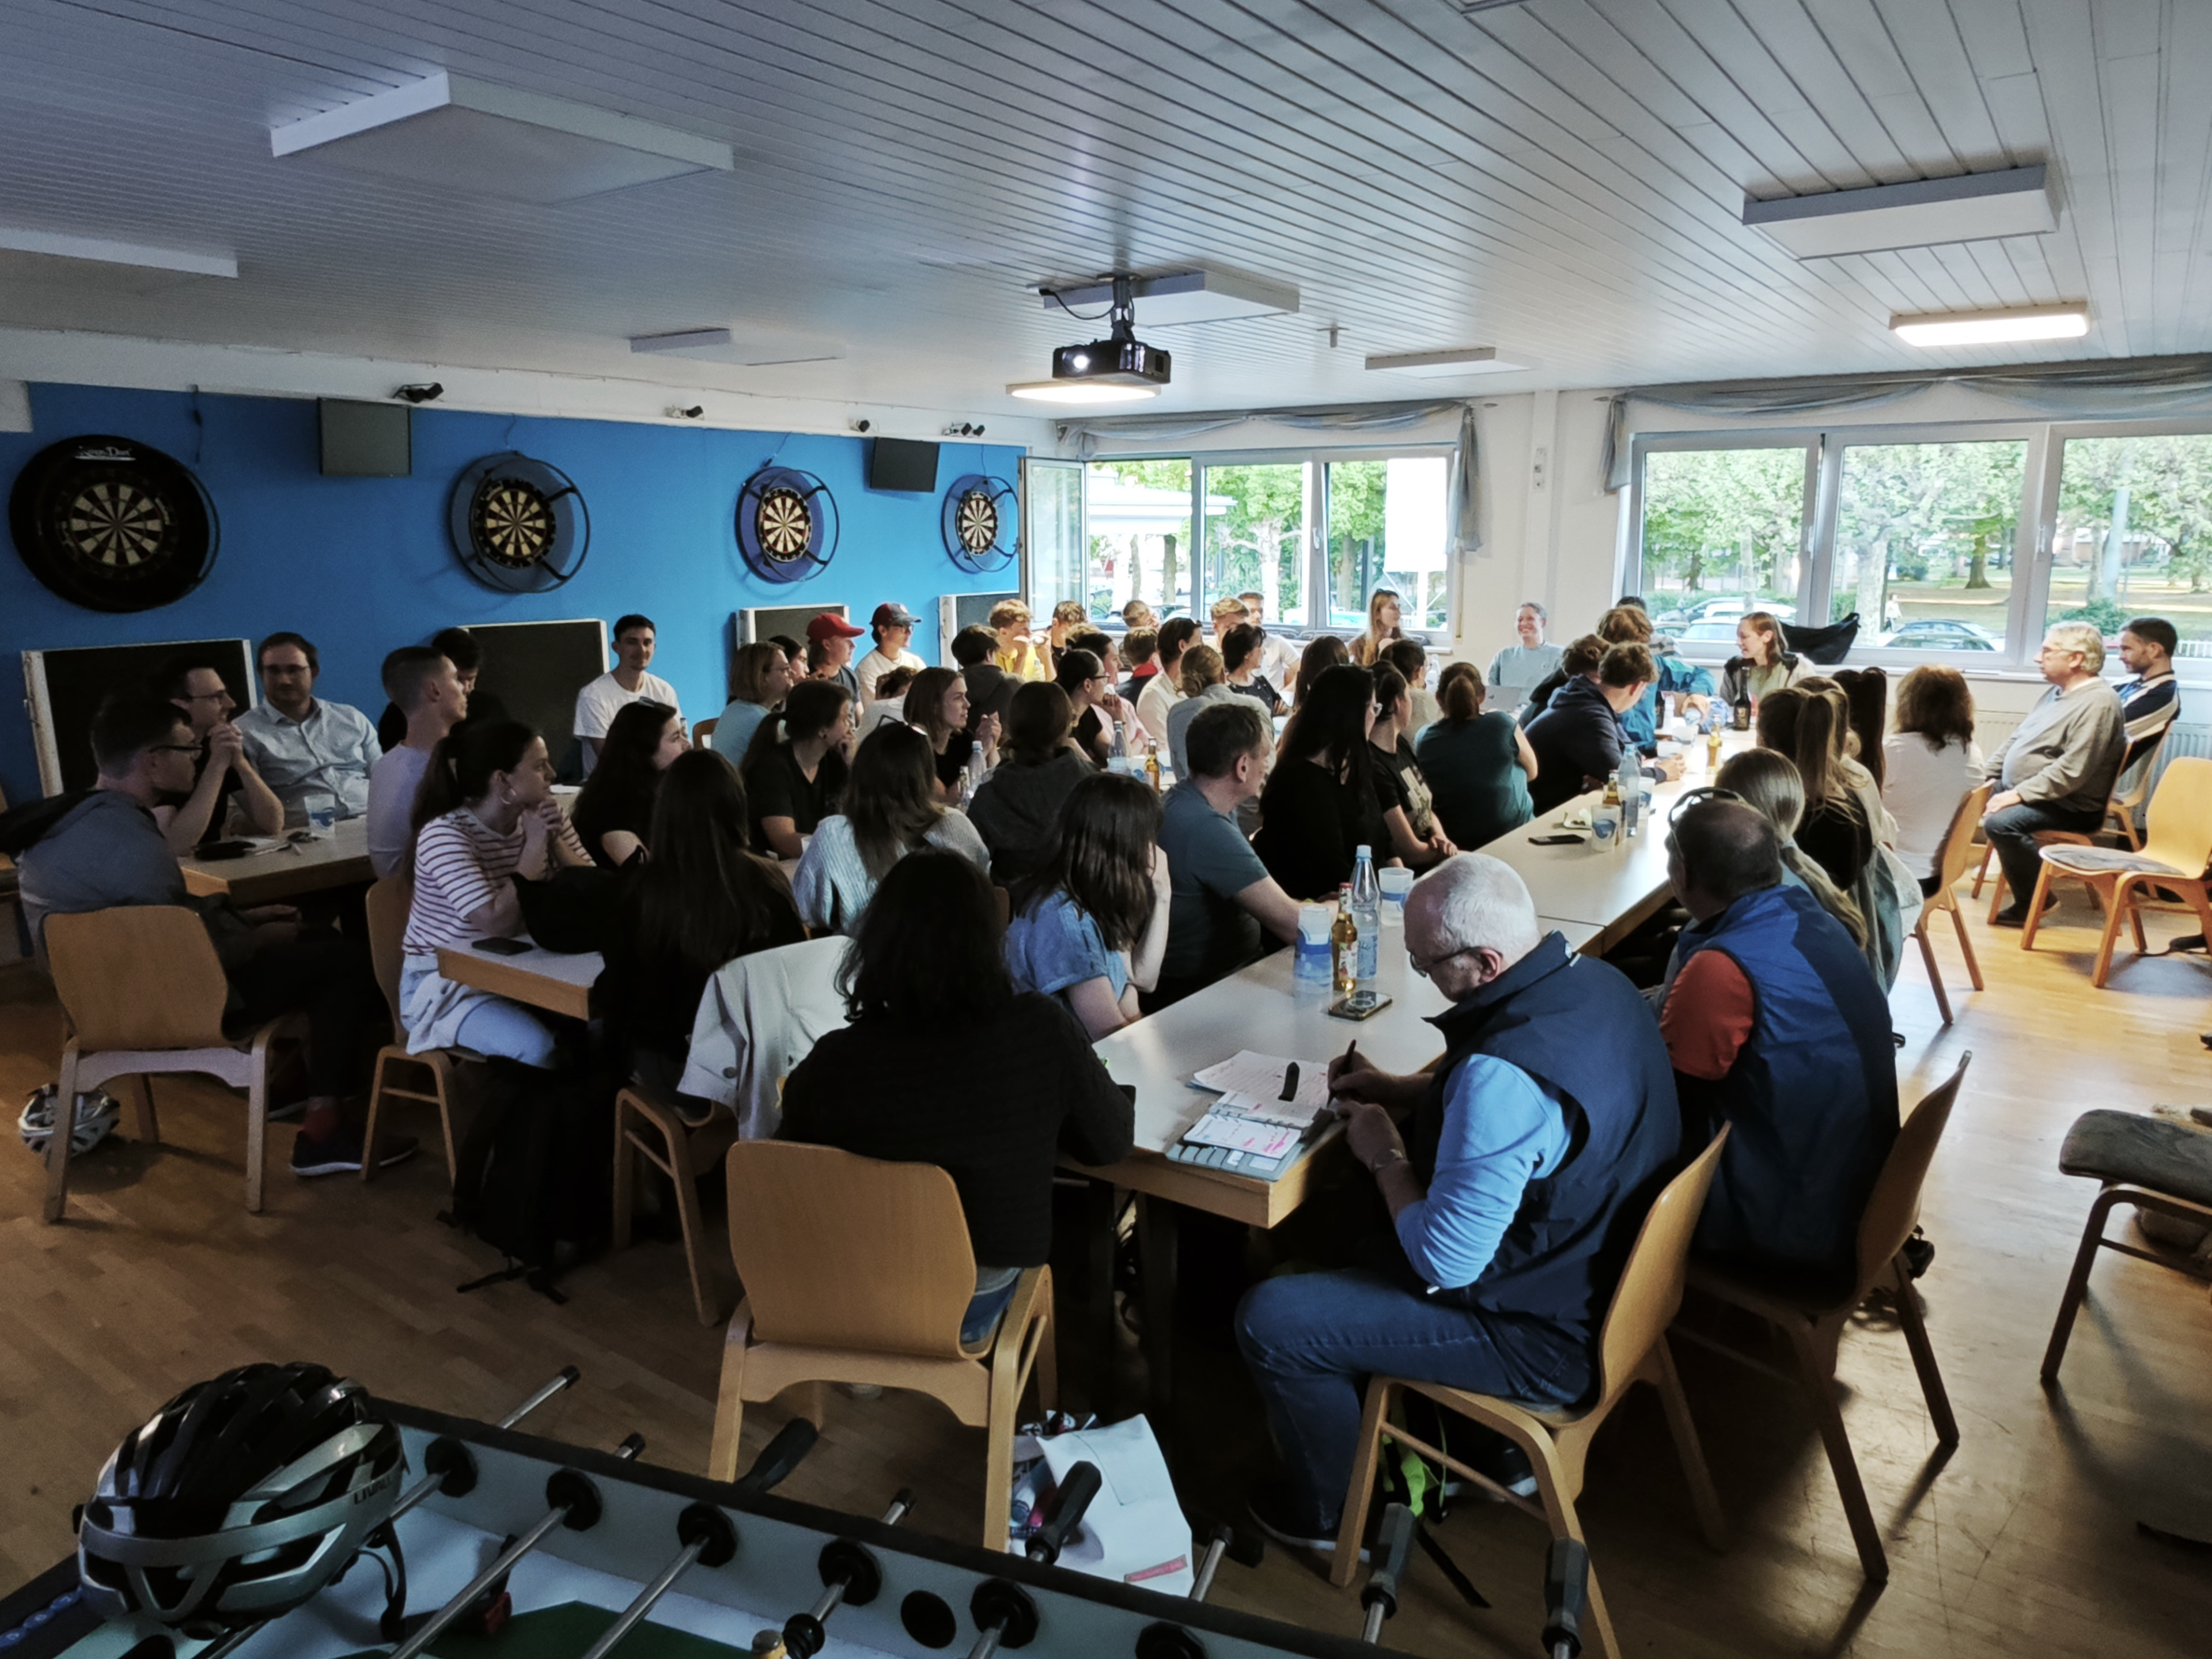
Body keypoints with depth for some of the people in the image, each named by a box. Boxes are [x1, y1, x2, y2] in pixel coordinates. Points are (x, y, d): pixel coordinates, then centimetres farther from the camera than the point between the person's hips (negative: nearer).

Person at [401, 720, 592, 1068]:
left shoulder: (544, 815, 0)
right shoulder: (445, 834, -19)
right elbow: (499, 924, -28)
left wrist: (556, 842, -17)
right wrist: (534, 845, -22)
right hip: (447, 981, -6)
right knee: (540, 1049, -29)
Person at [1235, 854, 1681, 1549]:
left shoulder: (1505, 1073, -36)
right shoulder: (1594, 980, -7)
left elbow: (1444, 1263, -28)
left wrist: (1385, 1155, -11)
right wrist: (1399, 1090, 6)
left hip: (1548, 1339, -9)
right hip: (1605, 1275, 10)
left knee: (1269, 1319, -7)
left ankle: (1330, 1513, 21)